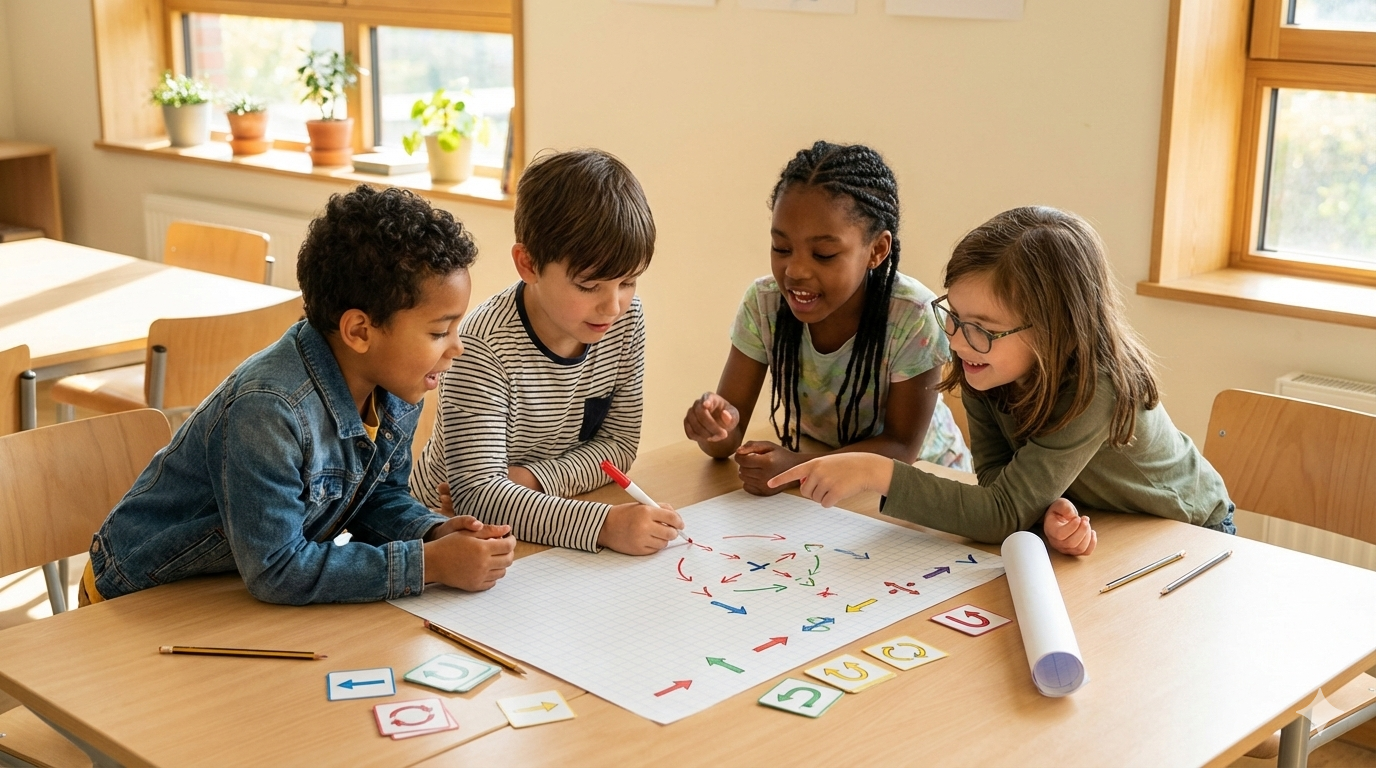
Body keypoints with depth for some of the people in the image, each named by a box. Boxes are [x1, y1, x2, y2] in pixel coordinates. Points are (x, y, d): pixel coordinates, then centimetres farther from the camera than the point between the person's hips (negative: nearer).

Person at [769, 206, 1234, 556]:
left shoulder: (1096, 387, -37)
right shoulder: (984, 366, -20)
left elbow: (1004, 514, -38)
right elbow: (997, 469, -14)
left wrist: (878, 473, -44)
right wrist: (1046, 510, -36)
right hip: (1094, 526, 5)